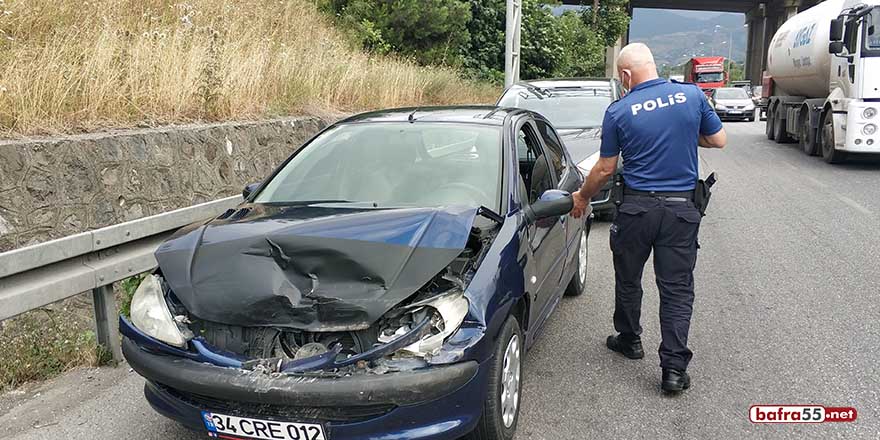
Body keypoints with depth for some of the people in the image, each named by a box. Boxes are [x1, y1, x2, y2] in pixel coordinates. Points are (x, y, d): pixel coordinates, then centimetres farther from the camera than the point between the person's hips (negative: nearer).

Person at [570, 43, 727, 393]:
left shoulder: (618, 111, -6)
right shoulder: (692, 95, -2)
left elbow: (605, 168, -1)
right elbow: (719, 140, 7)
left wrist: (583, 197, 15)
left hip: (636, 207, -1)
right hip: (681, 208, 1)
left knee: (628, 279, 19)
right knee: (677, 288, 5)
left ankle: (629, 339, 37)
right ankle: (674, 367, 3)